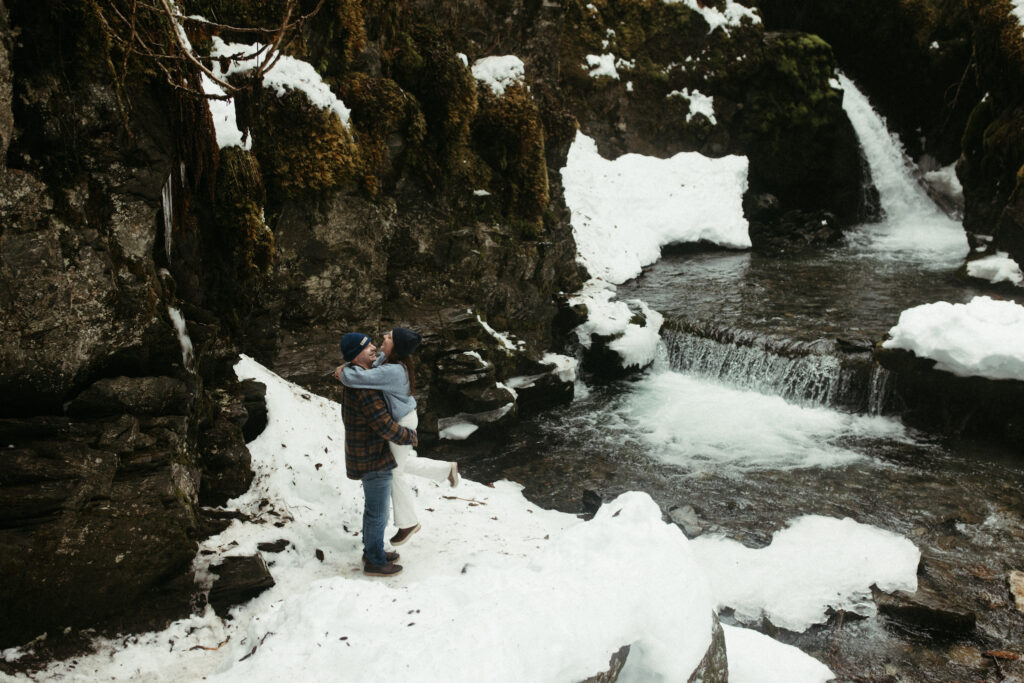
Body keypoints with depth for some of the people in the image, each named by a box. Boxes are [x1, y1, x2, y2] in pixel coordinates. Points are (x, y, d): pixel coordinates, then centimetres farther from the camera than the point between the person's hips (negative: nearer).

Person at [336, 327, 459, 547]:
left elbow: (355, 378, -43)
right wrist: (347, 367, -7)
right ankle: (447, 469, 42)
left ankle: (407, 523, 30)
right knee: (403, 463, 29)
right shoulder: (386, 358, -6)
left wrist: (344, 372, -21)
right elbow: (368, 367, 12)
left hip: (401, 424, -9)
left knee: (395, 473, 10)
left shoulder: (392, 371, -36)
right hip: (399, 419, 9)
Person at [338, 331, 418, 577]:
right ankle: (374, 562, 23)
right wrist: (410, 436, -13)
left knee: (374, 508, 24)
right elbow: (385, 426, -29)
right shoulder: (364, 387, -30)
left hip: (369, 453, 10)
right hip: (374, 461, -10)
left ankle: (373, 551, 40)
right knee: (377, 513, 7)